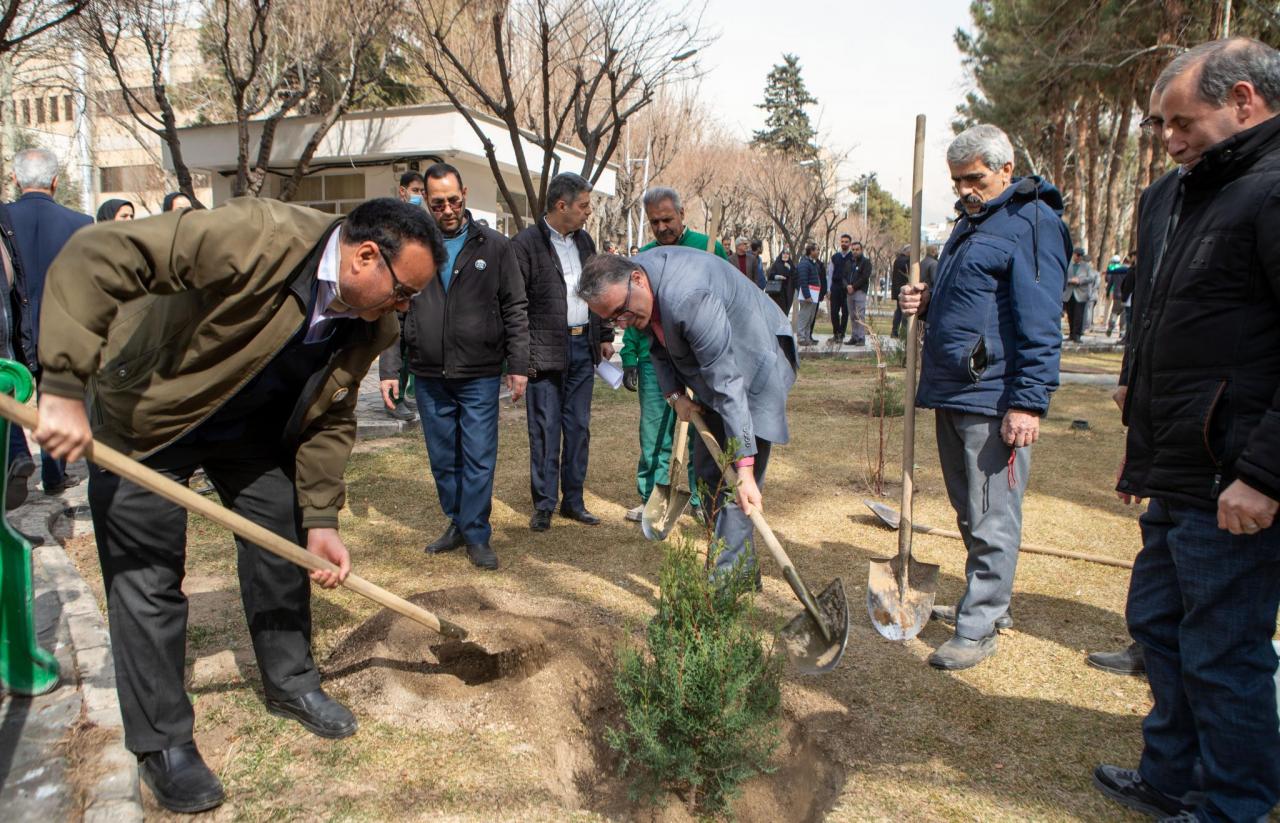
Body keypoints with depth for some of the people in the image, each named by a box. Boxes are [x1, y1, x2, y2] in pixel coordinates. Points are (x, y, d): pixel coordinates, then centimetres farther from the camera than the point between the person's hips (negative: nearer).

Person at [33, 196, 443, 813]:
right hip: (147, 416, -6)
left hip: (254, 428, 6)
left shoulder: (370, 327, -13)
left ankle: (290, 683, 31)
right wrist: (65, 387, -41)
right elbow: (95, 257, -37)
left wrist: (320, 519, -9)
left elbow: (329, 420, -3)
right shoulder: (260, 236, -36)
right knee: (148, 578, -2)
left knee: (283, 544, 9)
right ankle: (161, 742, 15)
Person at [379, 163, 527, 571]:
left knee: (479, 459, 0)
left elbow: (516, 309, 3)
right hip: (429, 376, 2)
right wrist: (389, 369, 1)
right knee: (443, 459, 13)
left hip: (479, 376, -2)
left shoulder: (494, 246, 2)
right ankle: (457, 523, 30)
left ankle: (477, 535, 13)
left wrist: (518, 365, -2)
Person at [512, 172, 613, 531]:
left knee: (579, 427, 10)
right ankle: (544, 504, 12)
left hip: (583, 347, 6)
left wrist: (605, 336, 17)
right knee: (545, 430, 0)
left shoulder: (584, 241, 13)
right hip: (546, 351, -6)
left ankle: (574, 501, 21)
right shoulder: (527, 243, -8)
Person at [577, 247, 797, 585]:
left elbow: (728, 383, -37)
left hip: (754, 364, -9)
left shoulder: (689, 298, -38)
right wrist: (674, 395, -6)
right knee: (708, 469, 12)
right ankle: (741, 570, 23)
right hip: (711, 368, 9)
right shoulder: (629, 284, -10)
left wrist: (744, 467, -38)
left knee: (733, 483, -14)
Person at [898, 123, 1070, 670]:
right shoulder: (971, 222, 20)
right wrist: (924, 301, 8)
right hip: (952, 393, 9)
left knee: (992, 520, -1)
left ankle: (979, 629, 8)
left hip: (994, 398, -9)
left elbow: (1040, 321, -16)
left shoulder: (1033, 221, -9)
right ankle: (987, 603, 32)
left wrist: (1029, 401, -20)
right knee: (970, 512, 18)